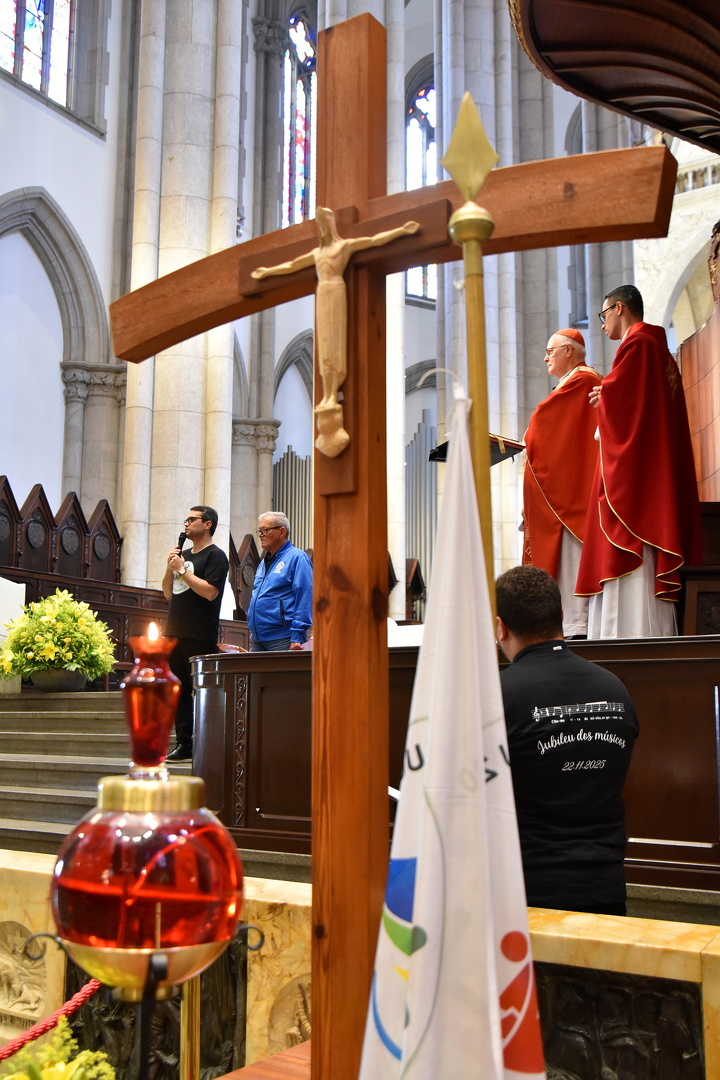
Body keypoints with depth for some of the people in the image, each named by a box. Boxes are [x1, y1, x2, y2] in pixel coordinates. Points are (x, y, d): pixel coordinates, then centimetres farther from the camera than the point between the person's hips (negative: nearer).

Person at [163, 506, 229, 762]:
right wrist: (170, 568, 4)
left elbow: (210, 591, -17)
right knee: (179, 690, 8)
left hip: (200, 636, -8)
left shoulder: (215, 556, -4)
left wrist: (182, 570, -11)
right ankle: (183, 744, 13)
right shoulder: (183, 554, 20)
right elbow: (168, 594, 21)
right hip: (176, 633, 8)